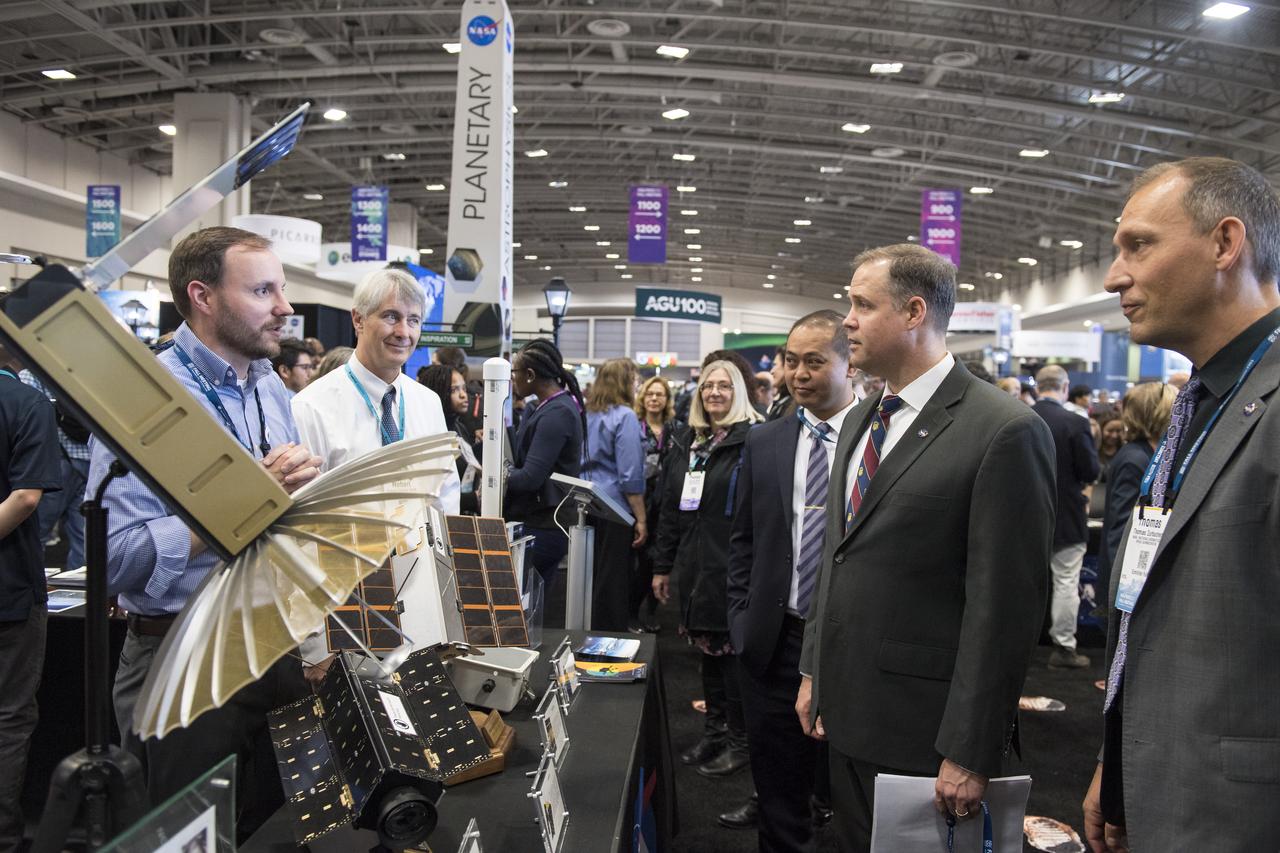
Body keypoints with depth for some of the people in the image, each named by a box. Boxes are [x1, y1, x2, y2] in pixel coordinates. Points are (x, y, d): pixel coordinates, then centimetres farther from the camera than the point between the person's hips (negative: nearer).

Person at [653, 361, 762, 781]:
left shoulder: (753, 440, -8)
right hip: (694, 564, 6)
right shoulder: (686, 443, 13)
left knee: (730, 649, 1)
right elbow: (670, 508, 16)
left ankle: (739, 741, 16)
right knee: (706, 647, 14)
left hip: (732, 565, -6)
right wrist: (663, 565, 15)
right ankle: (713, 730, 29)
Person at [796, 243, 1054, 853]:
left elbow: (1005, 604, -17)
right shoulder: (860, 420, 10)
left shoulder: (1006, 432, -16)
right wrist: (814, 671, 13)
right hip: (843, 711, 7)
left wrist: (971, 753, -16)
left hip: (921, 729, -7)